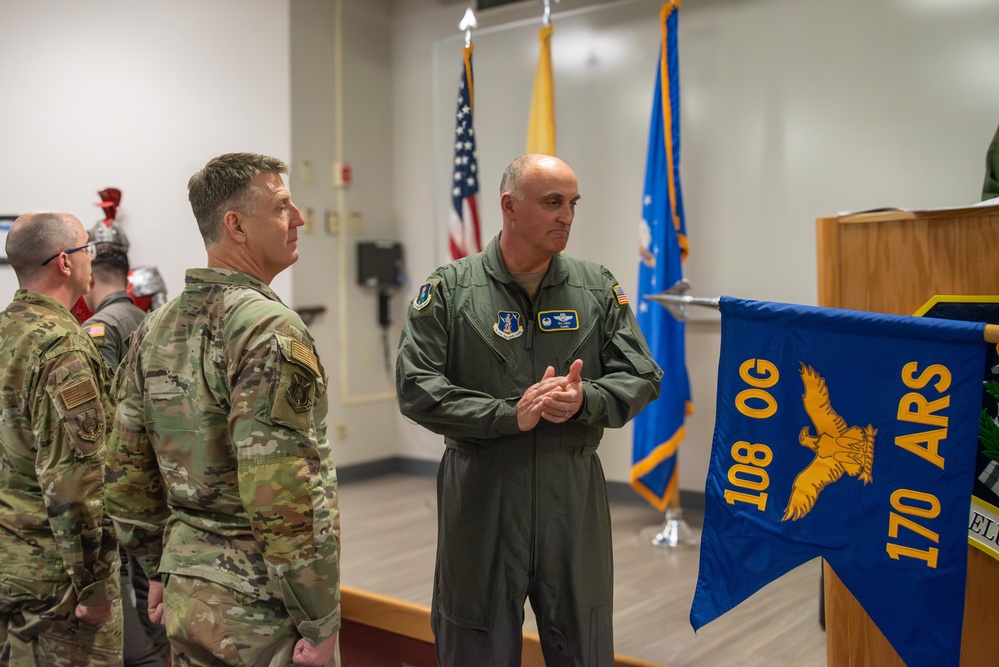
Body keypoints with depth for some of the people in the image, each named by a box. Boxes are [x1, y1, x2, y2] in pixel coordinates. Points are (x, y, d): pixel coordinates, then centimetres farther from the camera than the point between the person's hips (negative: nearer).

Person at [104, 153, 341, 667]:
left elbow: (126, 472, 10)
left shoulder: (155, 329, 5)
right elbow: (286, 497, -24)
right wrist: (320, 622, -16)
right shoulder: (271, 331, -20)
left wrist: (159, 571, 20)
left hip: (185, 600, 7)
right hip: (260, 611, -7)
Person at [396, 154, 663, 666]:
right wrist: (509, 414, -18)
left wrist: (585, 400, -17)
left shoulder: (598, 288, 4)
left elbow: (641, 377, 3)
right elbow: (416, 387, -9)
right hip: (480, 493, -2)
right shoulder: (450, 288, -3)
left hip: (574, 494, 2)